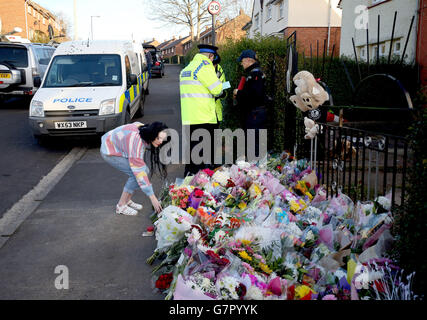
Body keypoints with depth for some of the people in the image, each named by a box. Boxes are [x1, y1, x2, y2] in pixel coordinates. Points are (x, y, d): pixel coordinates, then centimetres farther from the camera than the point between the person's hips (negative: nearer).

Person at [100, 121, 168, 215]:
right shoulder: (136, 141, -38)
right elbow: (139, 173, -36)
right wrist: (153, 198, -34)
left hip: (119, 147, 8)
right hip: (110, 152, -8)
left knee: (145, 170, -2)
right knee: (135, 174, -19)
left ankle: (127, 201, 12)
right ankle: (121, 206, -4)